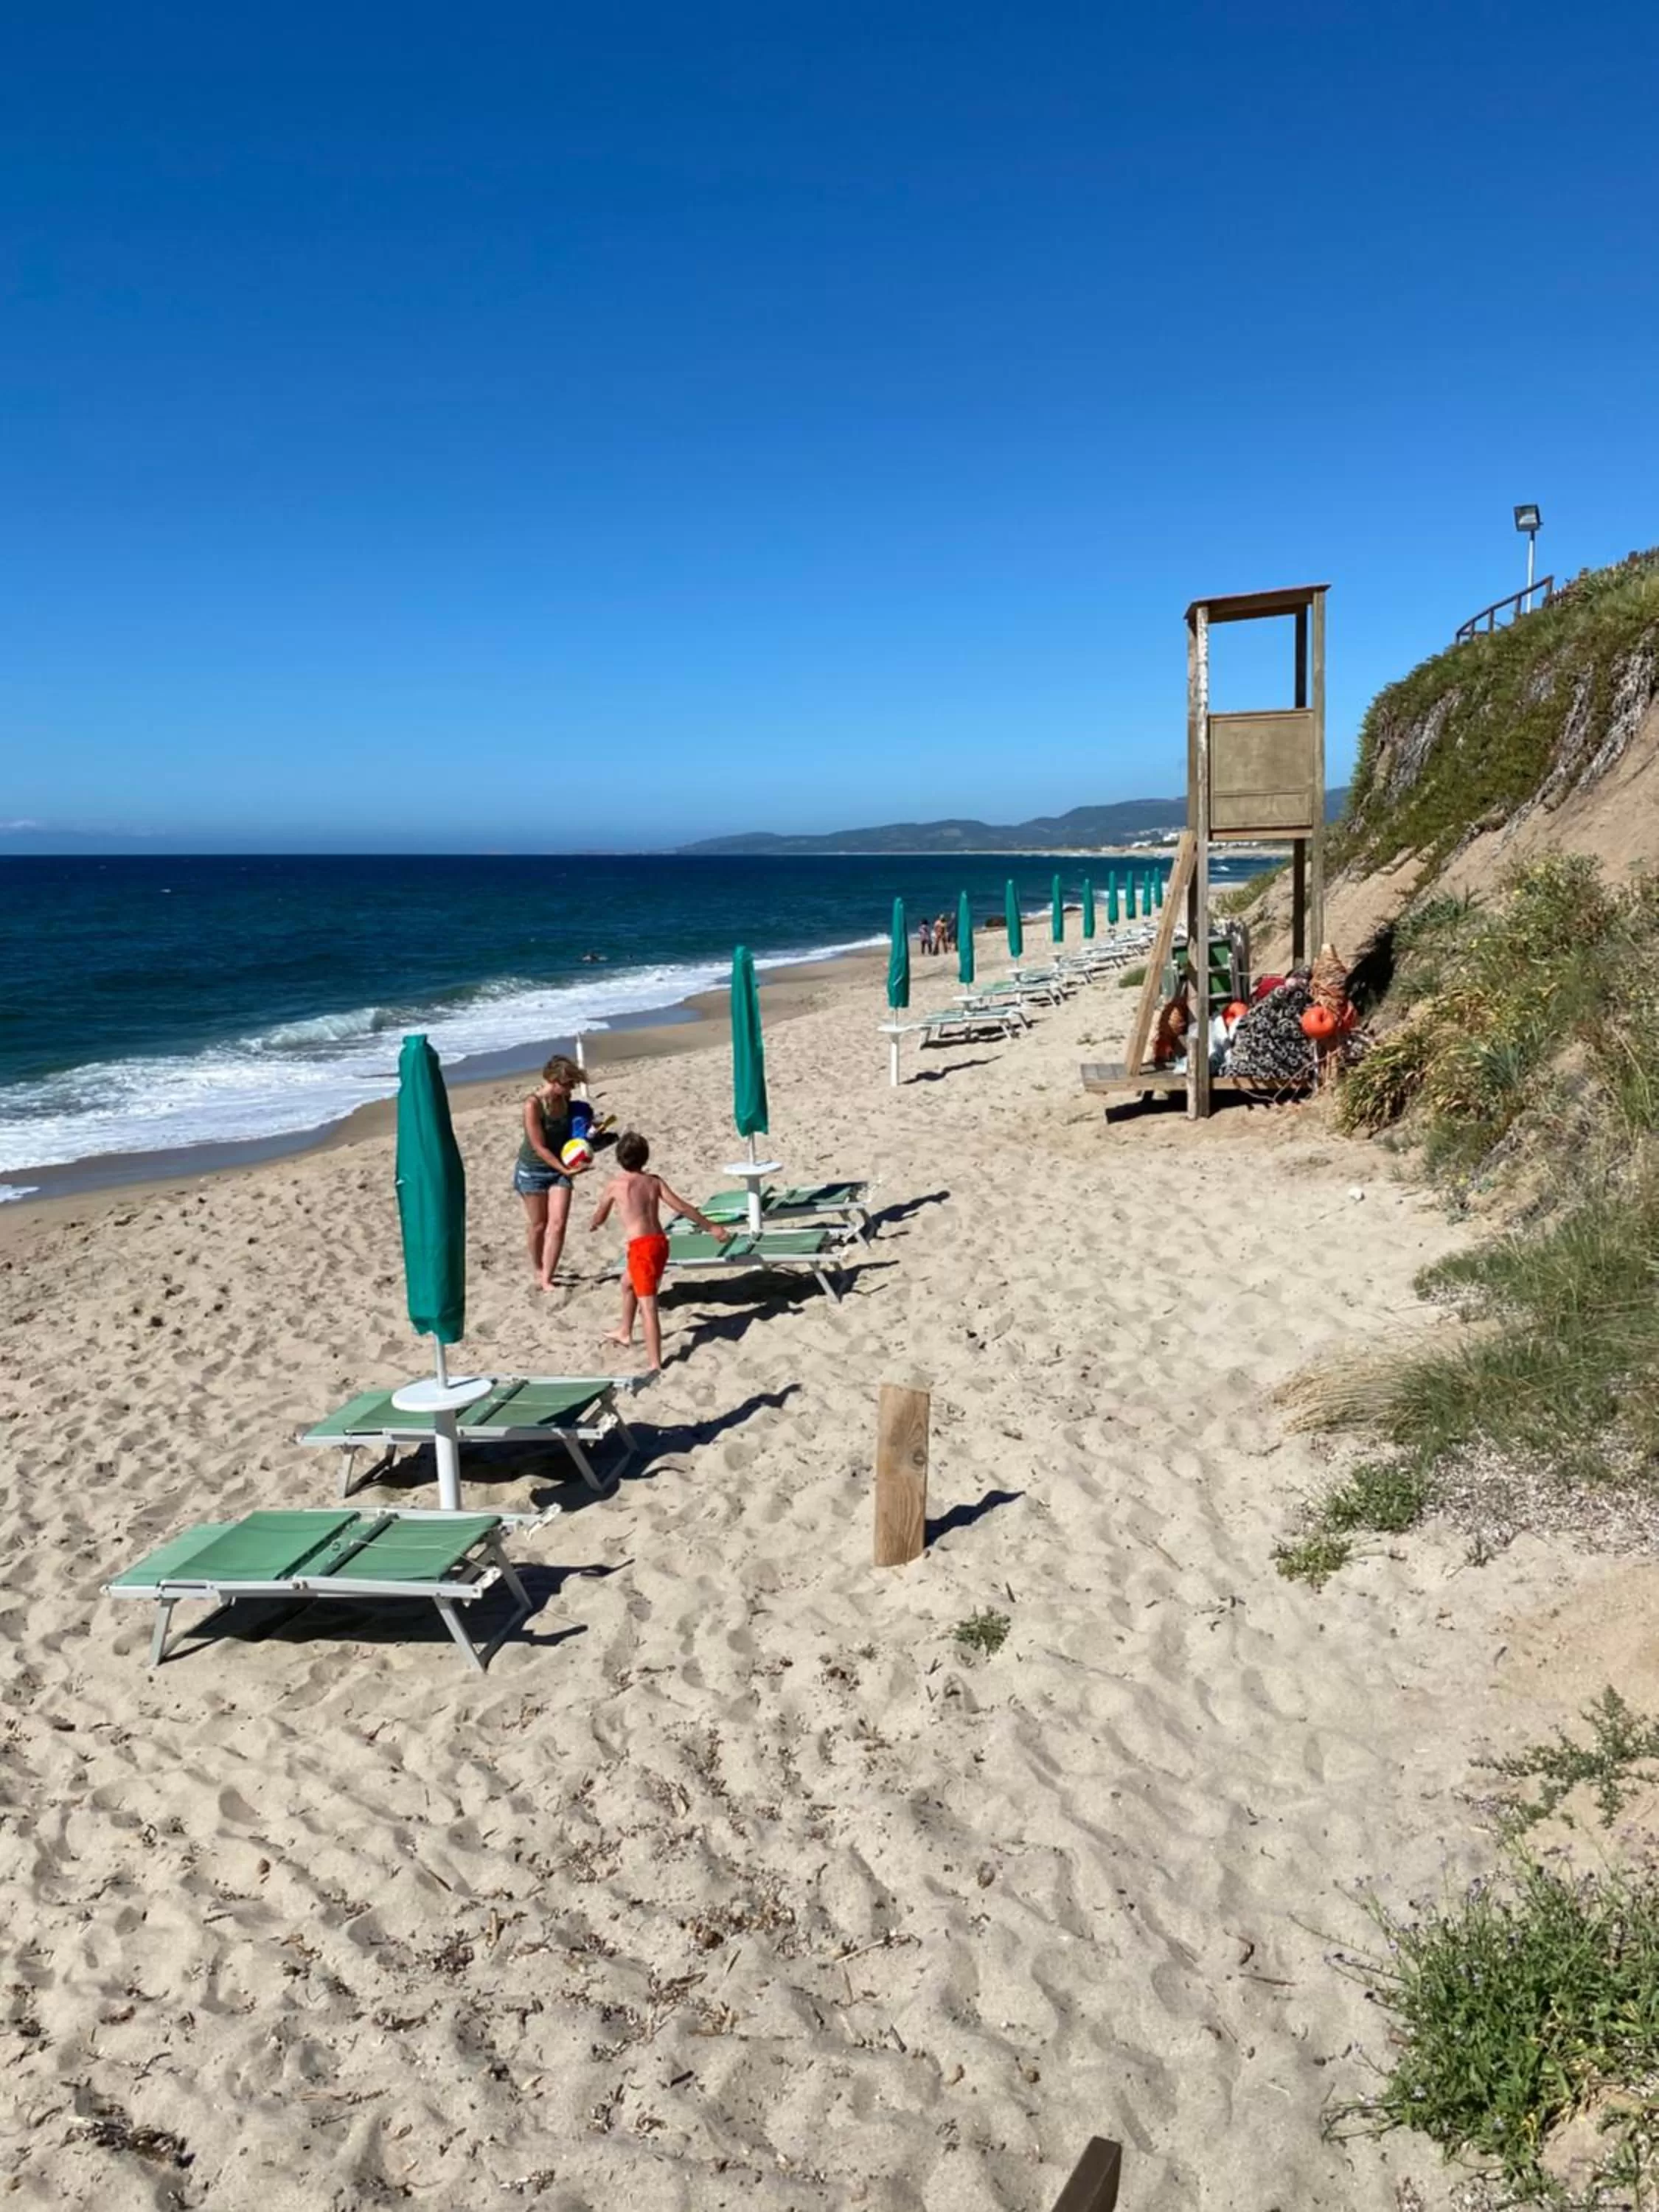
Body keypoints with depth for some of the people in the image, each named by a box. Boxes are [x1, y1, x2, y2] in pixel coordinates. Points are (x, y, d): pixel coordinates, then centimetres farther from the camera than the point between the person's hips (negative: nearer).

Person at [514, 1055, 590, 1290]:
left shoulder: (565, 1099, -6)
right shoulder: (533, 1105, -24)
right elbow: (540, 1147, -22)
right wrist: (565, 1170, -24)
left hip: (559, 1167, 5)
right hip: (533, 1170, -4)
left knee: (558, 1224, -6)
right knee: (538, 1225, 11)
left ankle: (546, 1279, 0)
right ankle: (538, 1270, 34)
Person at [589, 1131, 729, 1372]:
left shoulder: (615, 1184, -1)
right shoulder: (654, 1181, 8)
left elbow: (599, 1218, 13)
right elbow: (682, 1208, 3)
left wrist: (593, 1224, 37)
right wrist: (711, 1227, 9)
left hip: (641, 1248, -6)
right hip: (660, 1243, 6)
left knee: (648, 1306, -9)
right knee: (628, 1283, 32)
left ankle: (655, 1364, -14)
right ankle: (624, 1332, 51)